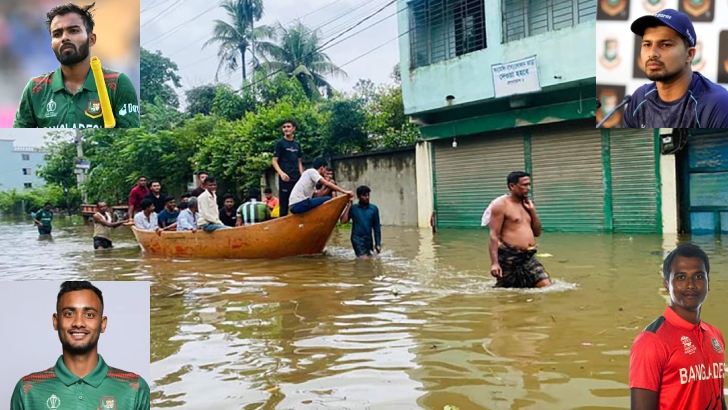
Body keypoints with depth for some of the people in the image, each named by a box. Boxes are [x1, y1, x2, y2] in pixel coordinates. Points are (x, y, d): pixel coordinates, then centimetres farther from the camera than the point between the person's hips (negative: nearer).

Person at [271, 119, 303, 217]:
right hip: (285, 178, -5)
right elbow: (274, 161, -4)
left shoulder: (297, 144, 15)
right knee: (284, 204, -5)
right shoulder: (280, 143, 1)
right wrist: (281, 173, -21)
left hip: (297, 178, 5)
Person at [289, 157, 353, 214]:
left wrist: (330, 186, 12)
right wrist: (344, 191, -16)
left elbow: (317, 195, 17)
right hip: (299, 204, -10)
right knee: (329, 200, -11)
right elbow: (326, 183, -14)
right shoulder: (312, 171, -1)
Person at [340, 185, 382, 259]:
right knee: (364, 259, -17)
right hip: (357, 238, -4)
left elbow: (376, 227, 6)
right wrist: (348, 206, -11)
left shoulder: (374, 208, 3)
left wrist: (378, 244, 3)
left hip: (368, 239, 4)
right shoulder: (353, 208, -2)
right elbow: (343, 220, -14)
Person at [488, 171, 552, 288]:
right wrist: (494, 263, -22)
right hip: (509, 258, -6)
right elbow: (494, 236, -13)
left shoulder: (526, 204, 15)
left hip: (529, 258, 6)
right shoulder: (501, 205, -7)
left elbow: (537, 233, 17)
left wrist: (532, 211, 4)